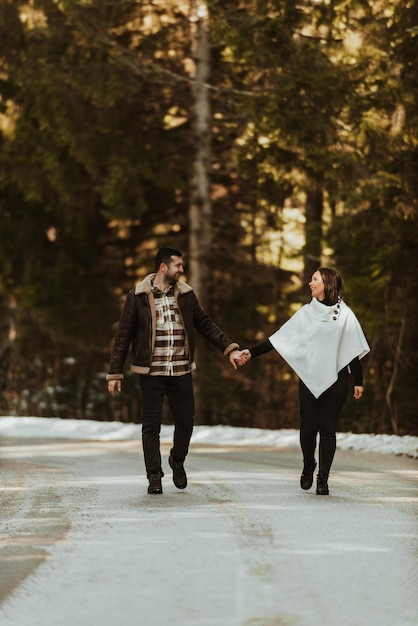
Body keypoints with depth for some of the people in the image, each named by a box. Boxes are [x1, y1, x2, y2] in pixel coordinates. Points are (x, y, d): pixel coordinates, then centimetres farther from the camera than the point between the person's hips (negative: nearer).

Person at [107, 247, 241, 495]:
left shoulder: (186, 295, 7)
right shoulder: (138, 297, -2)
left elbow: (206, 325, 13)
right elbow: (123, 337, 0)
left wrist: (230, 348, 3)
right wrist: (115, 373, -2)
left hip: (181, 372, 3)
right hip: (151, 372, -3)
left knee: (186, 422, 5)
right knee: (151, 426, 0)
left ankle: (177, 461, 32)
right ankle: (154, 476, 11)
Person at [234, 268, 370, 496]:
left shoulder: (344, 315, 2)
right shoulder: (306, 313, 7)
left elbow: (354, 349, 3)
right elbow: (278, 339, 6)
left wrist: (358, 381, -1)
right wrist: (251, 353, -1)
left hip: (335, 379, -2)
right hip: (309, 378, 2)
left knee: (327, 428, -3)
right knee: (308, 427, -1)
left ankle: (323, 478, 4)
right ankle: (308, 466, 25)